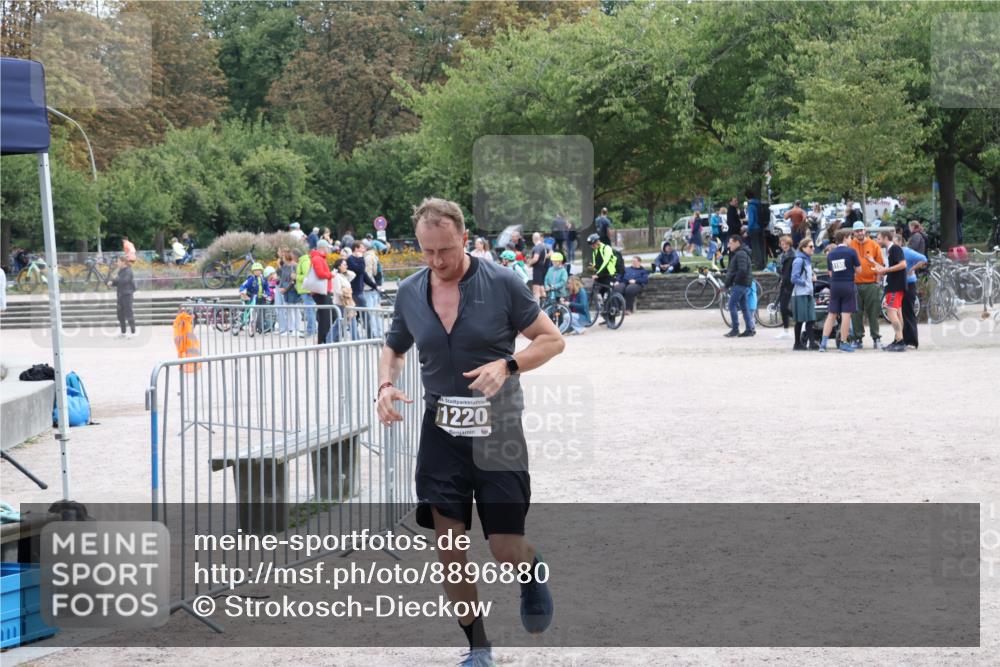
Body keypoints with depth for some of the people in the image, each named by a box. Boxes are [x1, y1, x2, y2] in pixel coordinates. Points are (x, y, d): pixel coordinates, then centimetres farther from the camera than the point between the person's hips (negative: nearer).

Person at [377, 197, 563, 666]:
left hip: (498, 434, -3)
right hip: (441, 434, 3)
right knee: (449, 547, 1)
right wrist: (386, 385, -3)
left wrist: (507, 365, -20)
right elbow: (394, 348, 19)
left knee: (506, 550, -5)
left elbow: (552, 340, -3)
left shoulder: (501, 283, -9)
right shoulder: (409, 293, 2)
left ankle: (533, 574, 33)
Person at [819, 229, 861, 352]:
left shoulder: (830, 254, 9)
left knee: (831, 315, 8)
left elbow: (830, 272, 12)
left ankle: (823, 342, 1)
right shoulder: (851, 251, -6)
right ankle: (843, 343, 2)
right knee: (846, 314, 0)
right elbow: (858, 269, -3)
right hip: (848, 285, -5)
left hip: (834, 285, 5)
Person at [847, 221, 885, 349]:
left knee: (873, 313, -1)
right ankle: (858, 338, 9)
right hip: (855, 284, 1)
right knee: (856, 313, 2)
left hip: (871, 284, -1)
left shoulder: (874, 245, 6)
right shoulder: (850, 245, 6)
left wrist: (873, 262, -9)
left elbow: (881, 264, 8)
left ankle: (876, 338, 4)